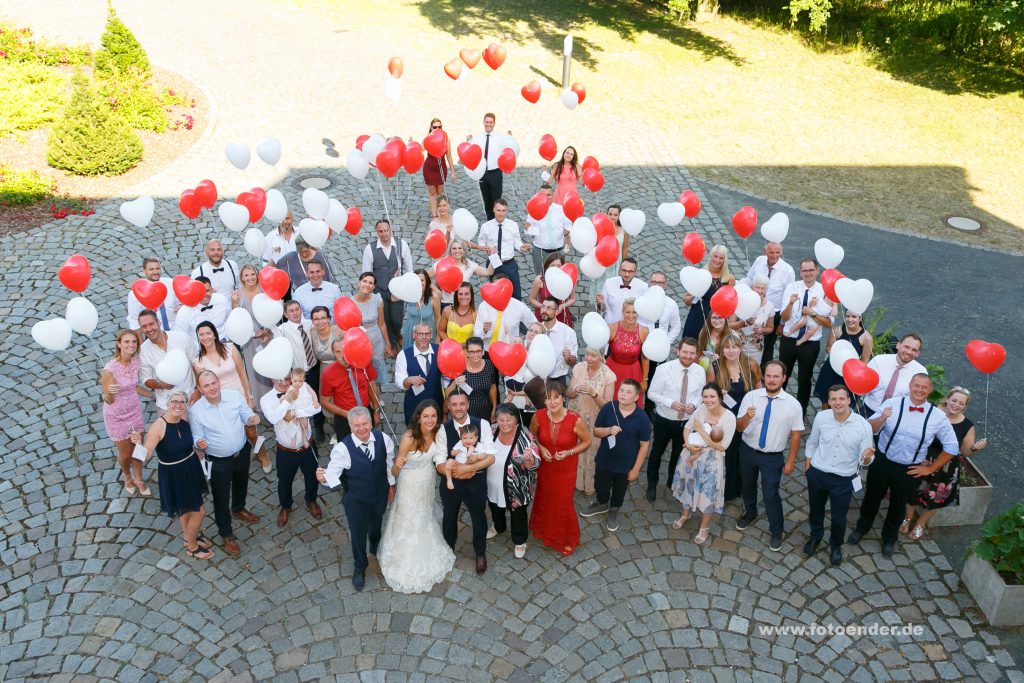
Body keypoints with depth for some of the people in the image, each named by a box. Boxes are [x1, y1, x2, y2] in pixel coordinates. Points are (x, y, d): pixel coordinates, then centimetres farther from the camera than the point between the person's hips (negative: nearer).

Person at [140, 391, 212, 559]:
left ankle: (189, 534, 54)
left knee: (187, 507, 27)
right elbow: (146, 455, -29)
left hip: (191, 468, 6)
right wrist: (138, 444, -45)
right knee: (199, 512, 5)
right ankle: (192, 547, 30)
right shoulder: (158, 427, -28)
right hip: (173, 474, -6)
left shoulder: (185, 418, -10)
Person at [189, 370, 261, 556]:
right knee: (221, 499, 11)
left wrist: (252, 419, -27)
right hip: (219, 462, -3)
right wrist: (200, 444, -36)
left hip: (242, 452, 3)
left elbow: (247, 416, -3)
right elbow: (197, 438, -12)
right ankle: (226, 534, 33)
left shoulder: (235, 396, -15)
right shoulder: (195, 411, -21)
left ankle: (238, 509, 61)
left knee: (241, 484, 30)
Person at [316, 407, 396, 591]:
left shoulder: (383, 438, -21)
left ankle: (375, 548, 69)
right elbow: (333, 471, -31)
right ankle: (360, 568, 48)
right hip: (356, 500, -3)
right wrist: (324, 477, -55)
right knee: (358, 534, 17)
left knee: (376, 524, 34)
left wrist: (391, 485, 7)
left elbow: (389, 462, -5)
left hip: (381, 495, 4)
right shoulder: (342, 447, -32)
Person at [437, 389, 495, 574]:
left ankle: (480, 553, 47)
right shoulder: (443, 430, -14)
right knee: (449, 517, 24)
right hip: (451, 480, 1)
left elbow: (490, 457, -20)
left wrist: (467, 468, -29)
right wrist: (457, 473, -27)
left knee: (479, 517, 20)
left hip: (476, 481, -1)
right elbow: (440, 464, -14)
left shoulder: (482, 425, -16)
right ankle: (448, 550, 53)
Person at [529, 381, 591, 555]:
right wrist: (540, 448, -14)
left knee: (563, 503, 10)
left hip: (566, 468, -2)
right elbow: (532, 434, 3)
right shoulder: (539, 416, -19)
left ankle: (567, 539, 39)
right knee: (544, 499, 22)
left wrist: (569, 452, -23)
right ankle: (545, 530, 53)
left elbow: (587, 442, -10)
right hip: (545, 466, 3)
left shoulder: (575, 420, -27)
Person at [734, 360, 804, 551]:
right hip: (748, 451, 3)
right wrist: (747, 417, -34)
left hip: (773, 457, -3)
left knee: (771, 494, 4)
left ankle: (776, 531, 29)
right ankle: (750, 514, 53)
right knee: (747, 486, 24)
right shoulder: (751, 396, -13)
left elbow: (795, 434, -6)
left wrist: (791, 461, -3)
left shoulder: (793, 404, -16)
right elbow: (739, 427, -12)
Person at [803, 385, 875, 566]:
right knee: (815, 510, 23)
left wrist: (867, 457, -37)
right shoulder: (821, 417, -14)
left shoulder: (863, 425, -20)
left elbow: (866, 459, -14)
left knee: (839, 517, 15)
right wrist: (808, 464, 9)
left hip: (843, 480, -2)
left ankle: (836, 546, 44)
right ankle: (815, 537, 52)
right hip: (817, 474, 2)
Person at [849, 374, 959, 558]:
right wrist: (882, 418, -40)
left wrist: (930, 469, -2)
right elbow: (870, 429, -20)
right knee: (872, 497, 20)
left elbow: (952, 447, -2)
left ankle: (889, 537, 49)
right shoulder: (892, 403, -15)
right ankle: (862, 527, 49)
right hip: (882, 462, 0)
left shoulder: (938, 417, -13)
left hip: (910, 471, 1)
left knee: (898, 505, 22)